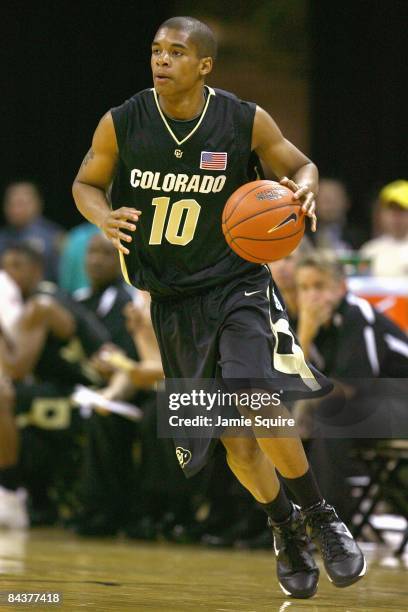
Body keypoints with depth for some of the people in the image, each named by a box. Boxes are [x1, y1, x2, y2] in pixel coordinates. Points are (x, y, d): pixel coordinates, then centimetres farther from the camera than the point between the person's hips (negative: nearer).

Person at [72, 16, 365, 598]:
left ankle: (320, 517, -2)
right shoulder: (121, 124, -9)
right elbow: (86, 184, 6)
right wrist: (106, 217, -16)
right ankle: (284, 529, 32)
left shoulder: (246, 121, -11)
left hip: (238, 283, -2)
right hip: (172, 300, 2)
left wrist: (305, 188, -20)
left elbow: (299, 165, 4)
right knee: (234, 438, 7)